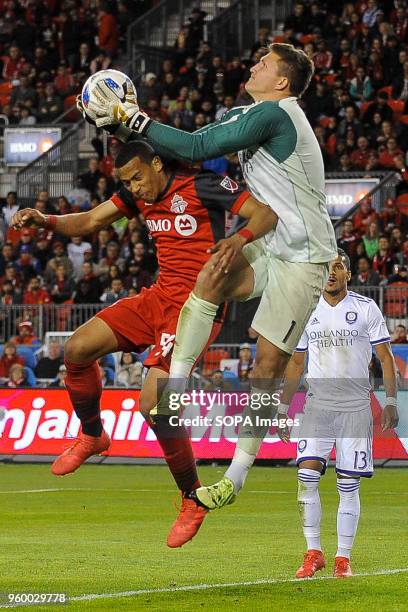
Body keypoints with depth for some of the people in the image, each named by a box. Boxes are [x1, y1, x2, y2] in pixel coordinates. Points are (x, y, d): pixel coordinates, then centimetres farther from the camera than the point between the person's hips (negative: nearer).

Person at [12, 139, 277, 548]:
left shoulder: (200, 187, -12)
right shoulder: (139, 194, 10)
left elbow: (266, 213, -15)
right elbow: (89, 222, 8)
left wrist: (240, 238, -36)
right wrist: (45, 221, -11)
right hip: (160, 297, 8)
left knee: (153, 406, -17)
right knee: (78, 347, -1)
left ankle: (192, 500, 0)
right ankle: (91, 436, 23)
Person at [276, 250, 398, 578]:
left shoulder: (366, 308, 1)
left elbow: (385, 357, 2)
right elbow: (296, 363, 16)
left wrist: (391, 401, -7)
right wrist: (282, 408, 13)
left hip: (356, 406, -2)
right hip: (317, 404, 2)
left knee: (349, 485, -1)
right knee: (307, 474, -12)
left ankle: (343, 558, 7)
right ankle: (313, 553, -3)